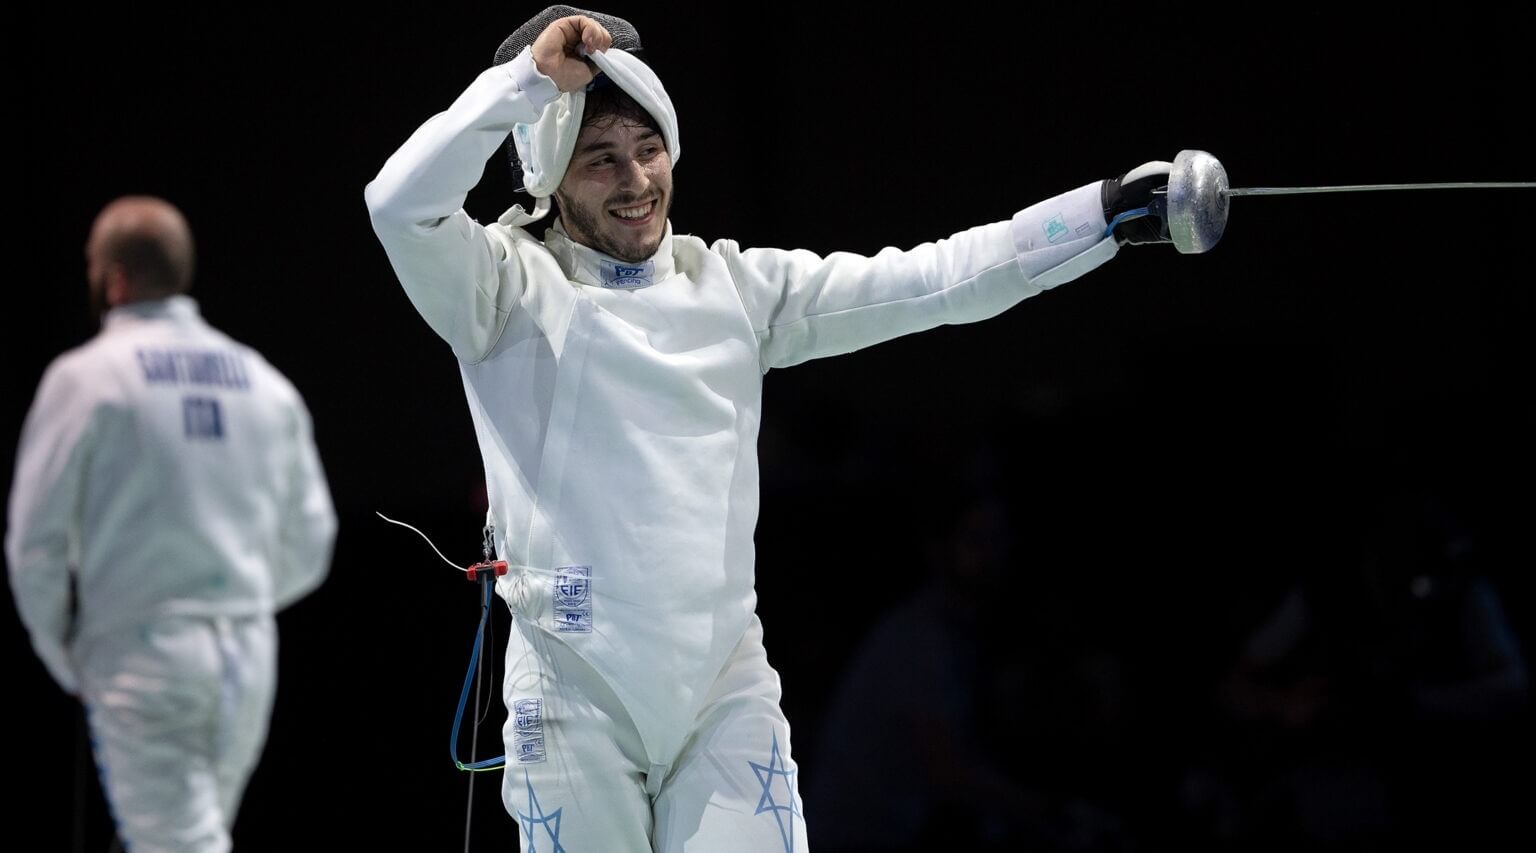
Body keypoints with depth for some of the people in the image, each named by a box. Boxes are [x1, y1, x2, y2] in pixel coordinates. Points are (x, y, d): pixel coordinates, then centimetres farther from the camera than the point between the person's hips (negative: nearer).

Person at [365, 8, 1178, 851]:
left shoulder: (738, 286, 7)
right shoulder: (510, 289, -2)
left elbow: (934, 279, 2)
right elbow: (400, 204, -21)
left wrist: (1108, 210, -8)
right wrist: (529, 76, -19)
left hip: (726, 686, 3)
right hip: (574, 692, -3)